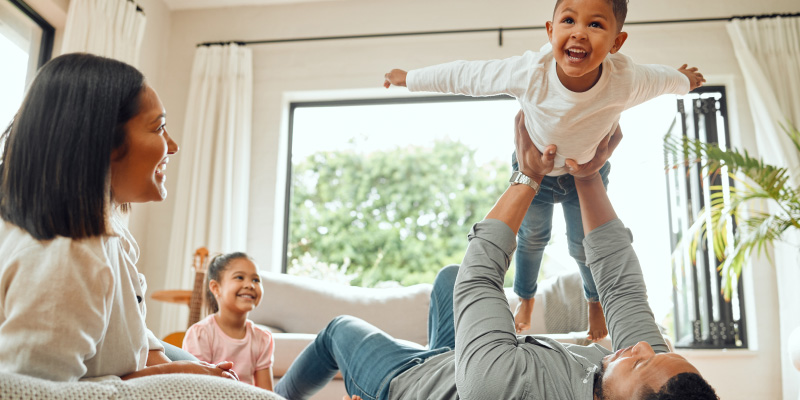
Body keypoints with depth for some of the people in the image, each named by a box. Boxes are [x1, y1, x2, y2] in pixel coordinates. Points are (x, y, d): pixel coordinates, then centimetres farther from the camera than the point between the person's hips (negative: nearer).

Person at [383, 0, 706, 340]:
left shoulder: (625, 82, -36)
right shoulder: (529, 72, -41)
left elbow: (663, 78, -11)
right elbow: (465, 76, -27)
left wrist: (685, 79, 12)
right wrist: (409, 78, -15)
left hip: (589, 169, 0)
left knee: (584, 244, 12)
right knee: (532, 236, 20)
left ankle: (595, 301, 48)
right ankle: (525, 299, 51)